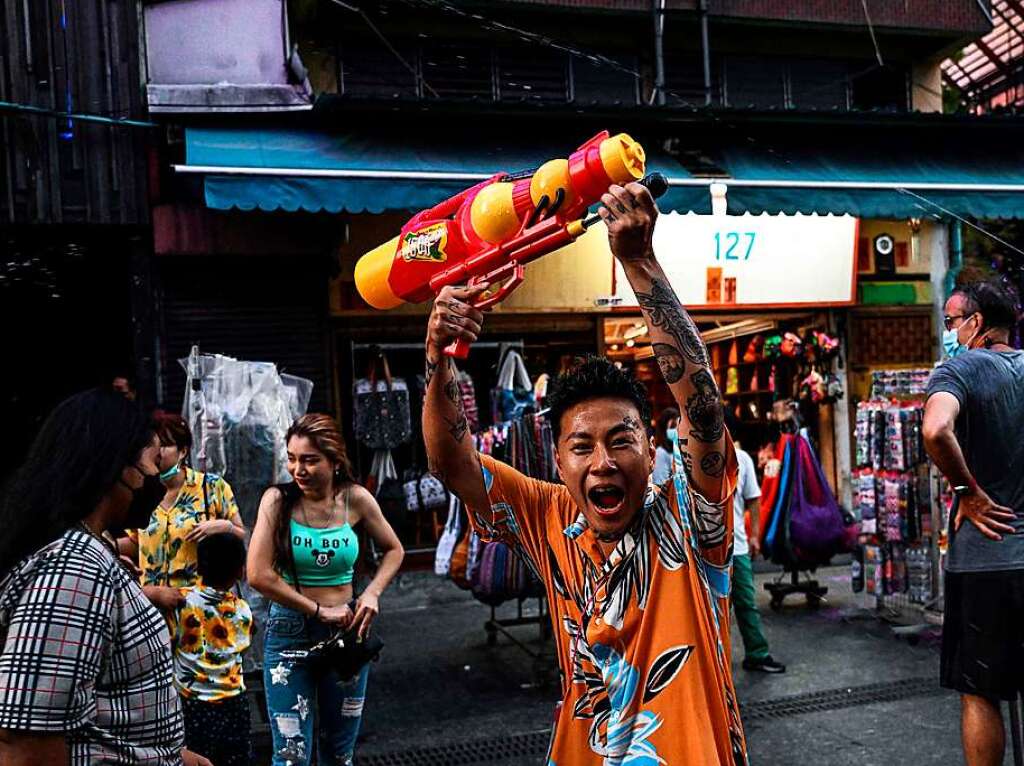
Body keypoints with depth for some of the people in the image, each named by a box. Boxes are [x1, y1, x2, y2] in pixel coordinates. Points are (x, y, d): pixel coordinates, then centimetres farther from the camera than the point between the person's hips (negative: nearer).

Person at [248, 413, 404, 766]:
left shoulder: (355, 499, -5)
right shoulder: (278, 499, -11)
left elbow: (393, 550, 9)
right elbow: (258, 575, -17)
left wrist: (373, 592, -8)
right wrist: (320, 610, -15)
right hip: (288, 632, -2)